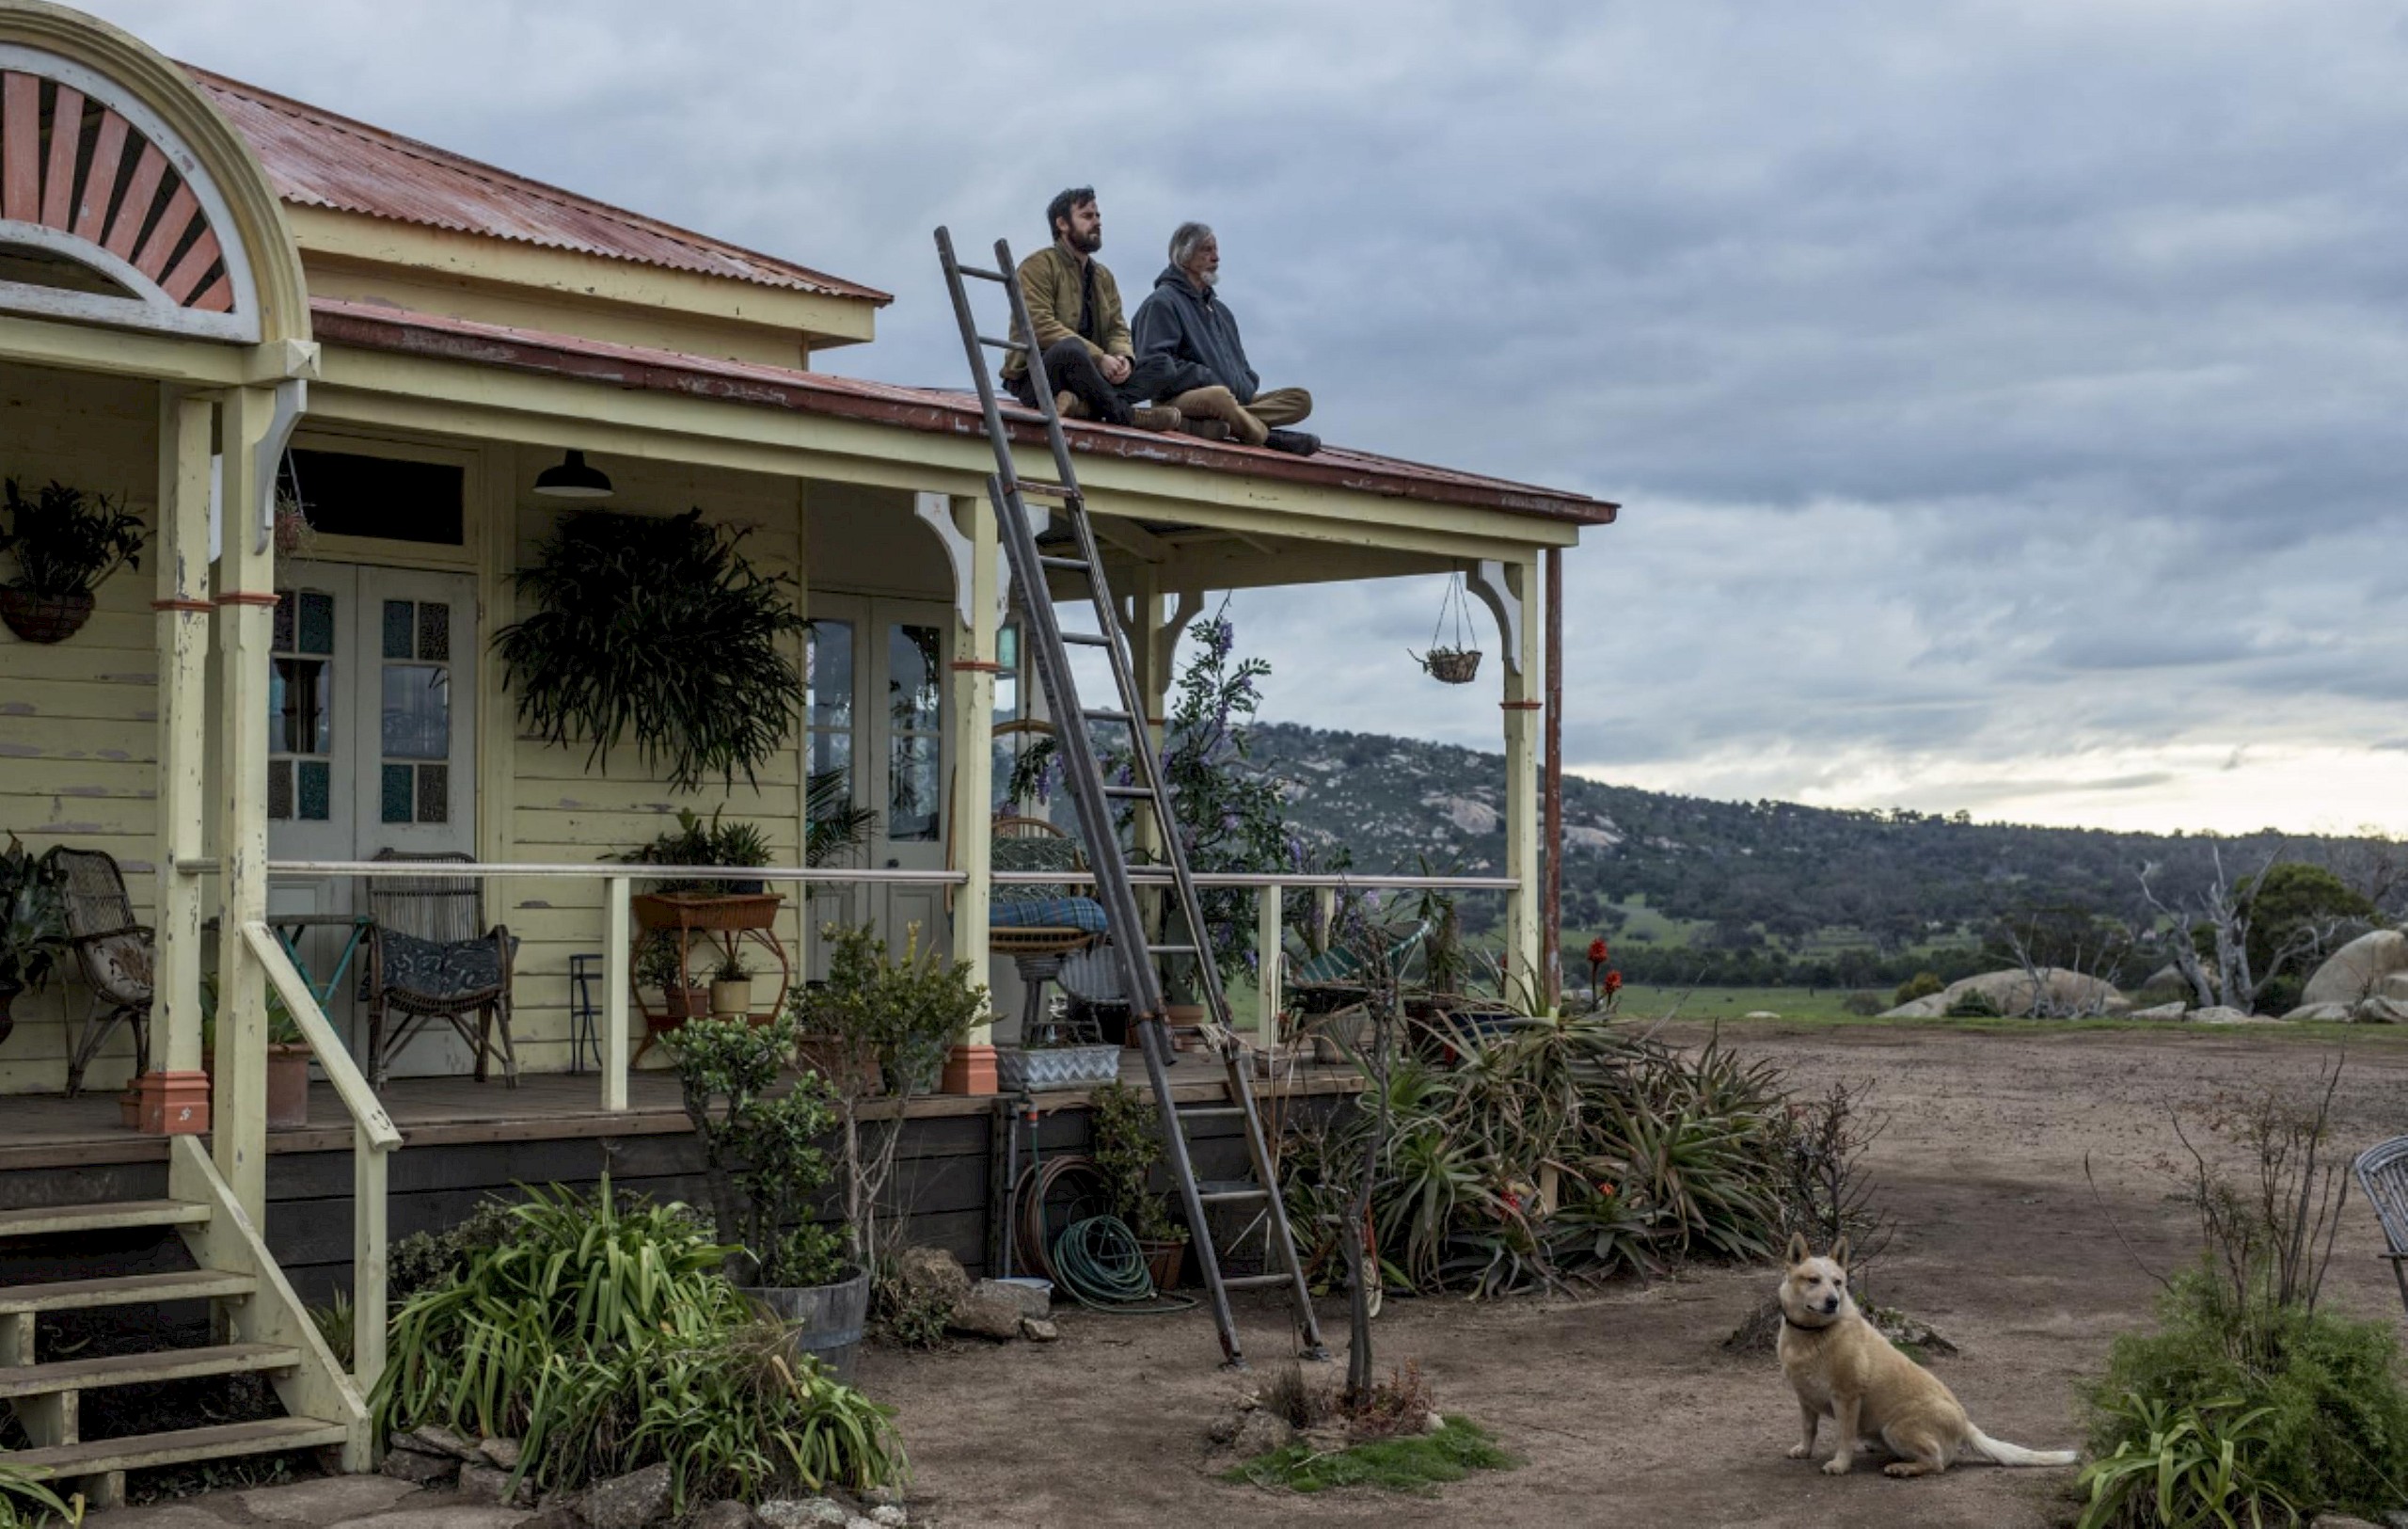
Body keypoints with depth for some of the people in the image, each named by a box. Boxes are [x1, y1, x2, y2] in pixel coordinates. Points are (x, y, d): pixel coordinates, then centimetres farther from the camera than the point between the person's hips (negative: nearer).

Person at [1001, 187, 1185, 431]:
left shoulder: (1103, 276, 21)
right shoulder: (1038, 265, -4)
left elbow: (1117, 328, 15)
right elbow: (1040, 326, -17)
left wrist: (1123, 357, -11)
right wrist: (1099, 358, -22)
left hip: (1091, 375, 8)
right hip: (1035, 379, -8)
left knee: (1165, 368, -6)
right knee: (1070, 348, -40)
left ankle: (1085, 404, -30)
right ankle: (1124, 415, -24)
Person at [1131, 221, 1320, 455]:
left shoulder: (1220, 309, 31)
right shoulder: (1162, 302, 3)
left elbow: (1240, 365, 32)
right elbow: (1154, 363, -9)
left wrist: (1247, 388, 8)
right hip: (1180, 399, -9)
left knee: (1302, 399, -10)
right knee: (1219, 396, -43)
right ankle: (1272, 439, -24)